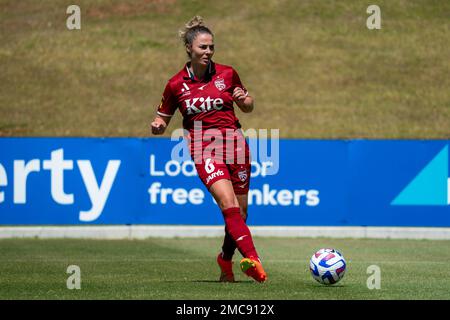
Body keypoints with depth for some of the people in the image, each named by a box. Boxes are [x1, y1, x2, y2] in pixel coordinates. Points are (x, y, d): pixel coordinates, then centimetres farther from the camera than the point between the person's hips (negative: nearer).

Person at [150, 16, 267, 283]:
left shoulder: (227, 74, 5)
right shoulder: (176, 85, 2)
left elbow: (248, 106, 18)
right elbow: (163, 119, 11)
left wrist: (244, 99, -5)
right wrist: (157, 126, -12)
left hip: (233, 142, 2)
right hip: (203, 148, -2)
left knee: (240, 210, 5)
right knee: (228, 201, -24)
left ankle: (226, 259, 31)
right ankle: (253, 260, -37)